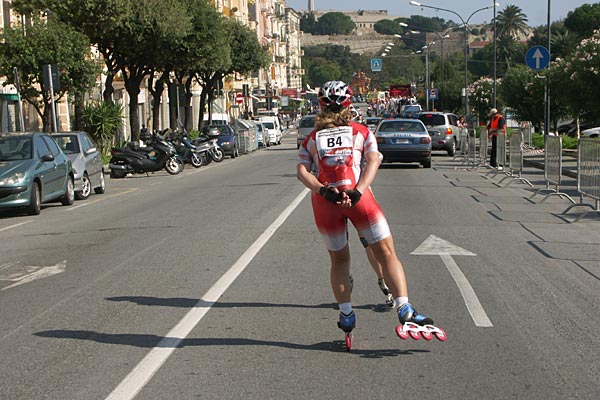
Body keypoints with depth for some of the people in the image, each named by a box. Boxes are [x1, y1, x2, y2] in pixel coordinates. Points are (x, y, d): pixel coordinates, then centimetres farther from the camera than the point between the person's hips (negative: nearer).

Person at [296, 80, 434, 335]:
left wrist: (323, 190, -8)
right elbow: (373, 161, 0)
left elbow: (301, 171, 4)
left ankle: (346, 314, 14)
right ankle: (404, 309, -9)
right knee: (386, 252, 2)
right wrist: (357, 191, -11)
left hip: (324, 200, 2)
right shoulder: (361, 131, 19)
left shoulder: (312, 138, 22)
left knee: (338, 259, 17)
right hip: (356, 194, -2)